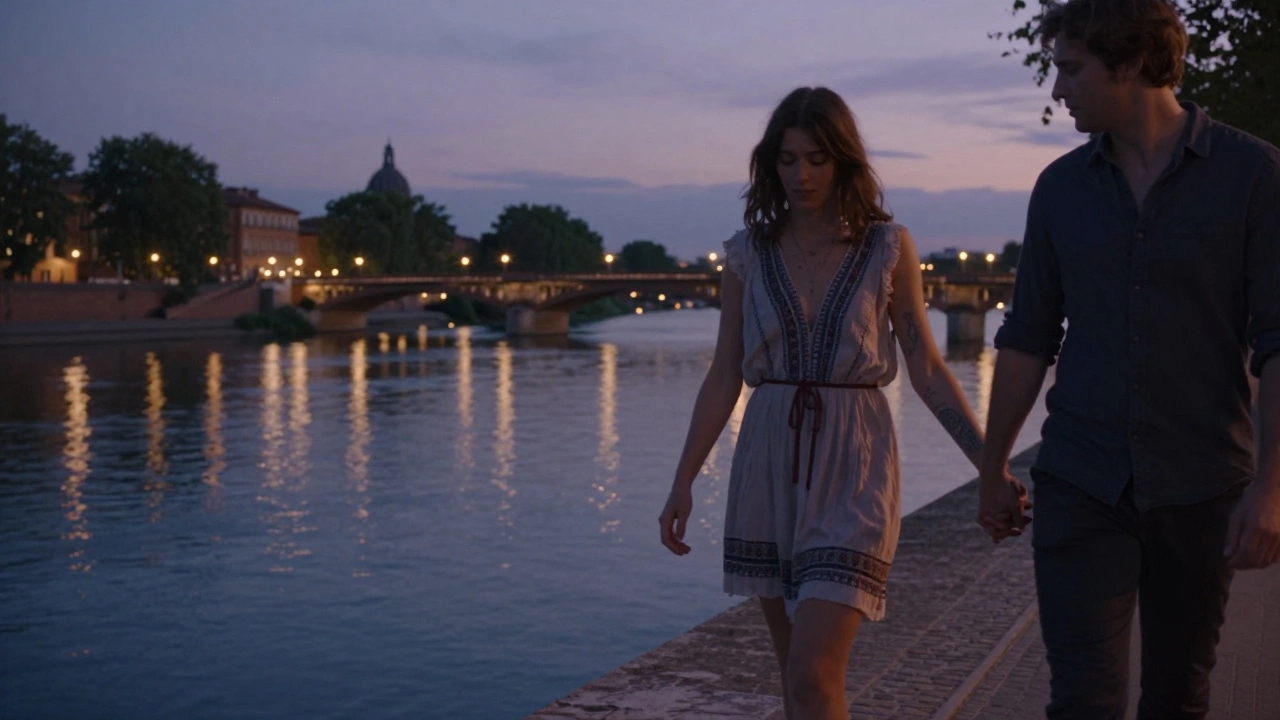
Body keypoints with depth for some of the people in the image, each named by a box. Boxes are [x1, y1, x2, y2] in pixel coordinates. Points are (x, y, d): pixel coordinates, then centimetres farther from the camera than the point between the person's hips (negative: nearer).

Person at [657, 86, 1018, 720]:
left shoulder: (888, 248, -1)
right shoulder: (748, 255, 4)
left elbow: (926, 369, 3)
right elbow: (723, 378, 6)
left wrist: (990, 466, -2)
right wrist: (682, 483, 2)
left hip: (852, 469, -3)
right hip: (768, 466, 3)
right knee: (797, 667, 12)